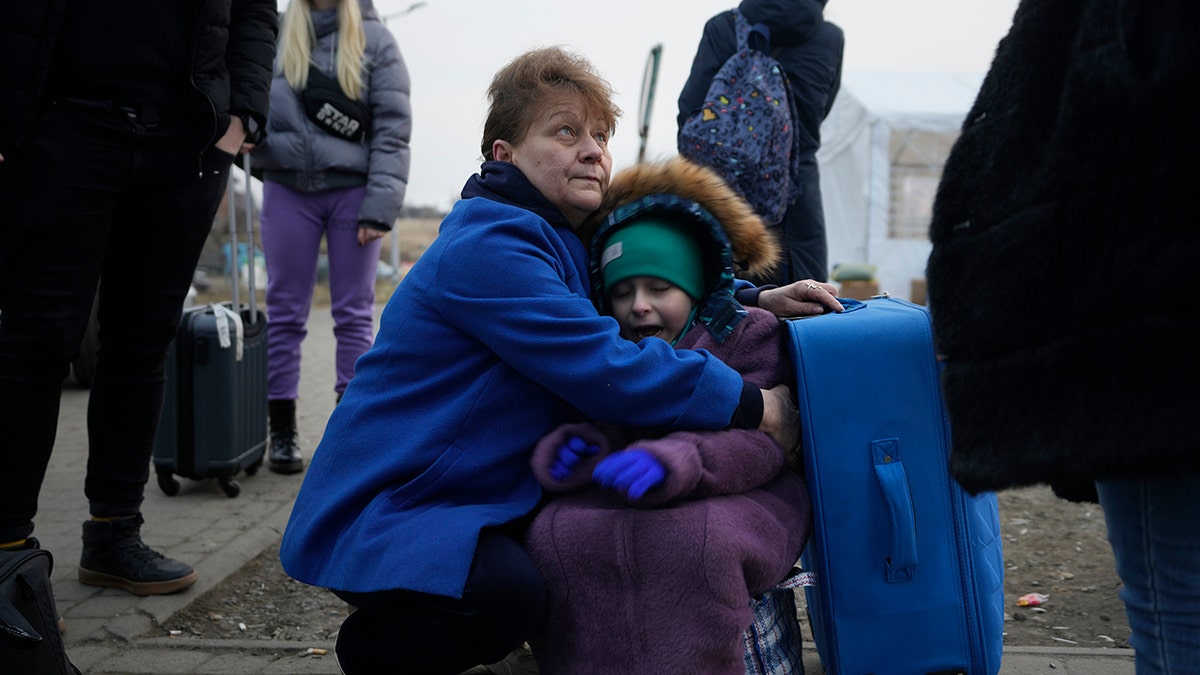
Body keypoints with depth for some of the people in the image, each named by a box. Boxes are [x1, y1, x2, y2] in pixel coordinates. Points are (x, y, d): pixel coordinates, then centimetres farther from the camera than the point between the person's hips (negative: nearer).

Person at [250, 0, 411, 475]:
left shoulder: (373, 38, 2)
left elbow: (392, 128, -4)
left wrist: (379, 205, -13)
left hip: (352, 188, -2)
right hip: (287, 188, 2)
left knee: (355, 315, 2)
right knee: (285, 313, 5)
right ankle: (283, 432, 13)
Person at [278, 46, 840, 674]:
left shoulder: (563, 242, 10)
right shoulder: (487, 246, -21)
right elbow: (608, 371, -28)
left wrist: (755, 298, 7)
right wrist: (756, 407, -21)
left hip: (470, 494, 10)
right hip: (382, 512, -10)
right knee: (509, 593, -34)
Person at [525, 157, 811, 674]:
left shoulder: (751, 332, 4)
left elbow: (760, 442, -11)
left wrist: (674, 460, -32)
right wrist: (565, 448, -18)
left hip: (737, 498, -3)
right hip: (619, 498, 4)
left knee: (689, 539, -39)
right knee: (556, 534, -30)